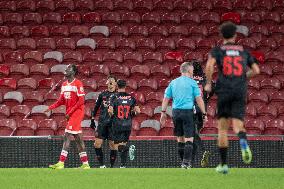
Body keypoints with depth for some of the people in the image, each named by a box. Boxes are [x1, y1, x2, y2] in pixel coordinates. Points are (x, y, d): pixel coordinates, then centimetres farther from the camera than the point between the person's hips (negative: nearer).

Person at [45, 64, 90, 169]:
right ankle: (85, 163, 13)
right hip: (70, 114, 8)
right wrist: (51, 107, 1)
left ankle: (61, 163, -16)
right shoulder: (64, 85, 14)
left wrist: (70, 112, -17)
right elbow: (61, 101, 16)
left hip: (77, 112, -8)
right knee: (78, 139, 10)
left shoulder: (78, 84, -11)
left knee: (67, 137, -13)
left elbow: (81, 101, -14)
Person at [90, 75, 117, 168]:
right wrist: (92, 120, 13)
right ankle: (102, 165, 8)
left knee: (113, 145, -4)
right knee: (97, 144, -3)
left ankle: (112, 166, 5)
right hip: (102, 122, 3)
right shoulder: (102, 94, 11)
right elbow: (96, 107, 17)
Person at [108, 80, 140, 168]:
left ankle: (128, 148, -31)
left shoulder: (114, 97, -6)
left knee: (117, 146, 1)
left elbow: (110, 110, -16)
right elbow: (138, 111, -1)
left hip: (117, 125, -3)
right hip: (128, 125, 3)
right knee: (123, 144, 17)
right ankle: (123, 165, 13)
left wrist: (112, 116, 5)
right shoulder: (131, 98, 2)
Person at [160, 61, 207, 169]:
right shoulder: (192, 82, -1)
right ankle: (186, 162, -15)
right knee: (189, 139, -4)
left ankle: (184, 162, 17)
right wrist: (204, 114, 1)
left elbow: (166, 98, 11)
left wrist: (163, 113, 15)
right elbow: (199, 99, -4)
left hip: (176, 112, 5)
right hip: (187, 111, -5)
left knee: (180, 139, 13)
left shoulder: (173, 82, 12)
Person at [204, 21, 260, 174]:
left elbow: (209, 65, -14)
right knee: (238, 126, -3)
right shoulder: (243, 51, 14)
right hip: (240, 92, 1)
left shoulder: (217, 50, 6)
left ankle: (223, 164, 8)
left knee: (222, 128, 9)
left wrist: (208, 83, -1)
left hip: (224, 92, -1)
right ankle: (243, 141, -41)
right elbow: (256, 70, 11)